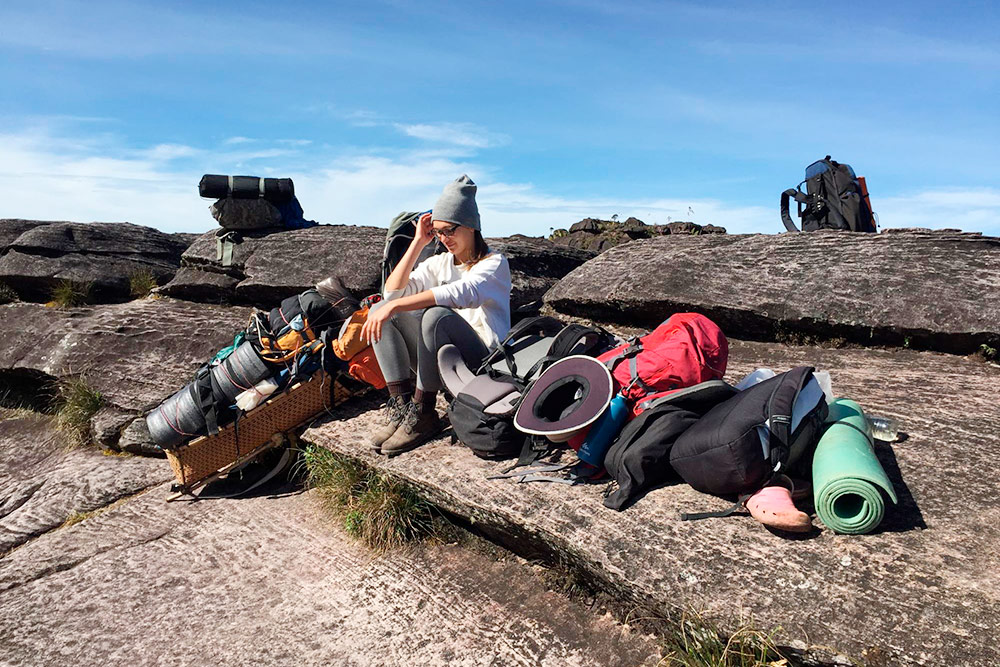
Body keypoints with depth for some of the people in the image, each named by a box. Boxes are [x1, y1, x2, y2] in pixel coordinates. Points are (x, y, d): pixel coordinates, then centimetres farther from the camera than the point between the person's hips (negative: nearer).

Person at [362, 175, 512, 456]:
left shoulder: (494, 263, -5)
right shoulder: (439, 263, 14)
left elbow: (460, 293, -27)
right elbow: (393, 292, 0)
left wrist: (394, 306, -34)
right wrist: (417, 243, -3)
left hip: (485, 360, -6)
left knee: (437, 315, -34)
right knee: (380, 311, -11)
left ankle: (423, 412, -25)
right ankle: (400, 403, -22)